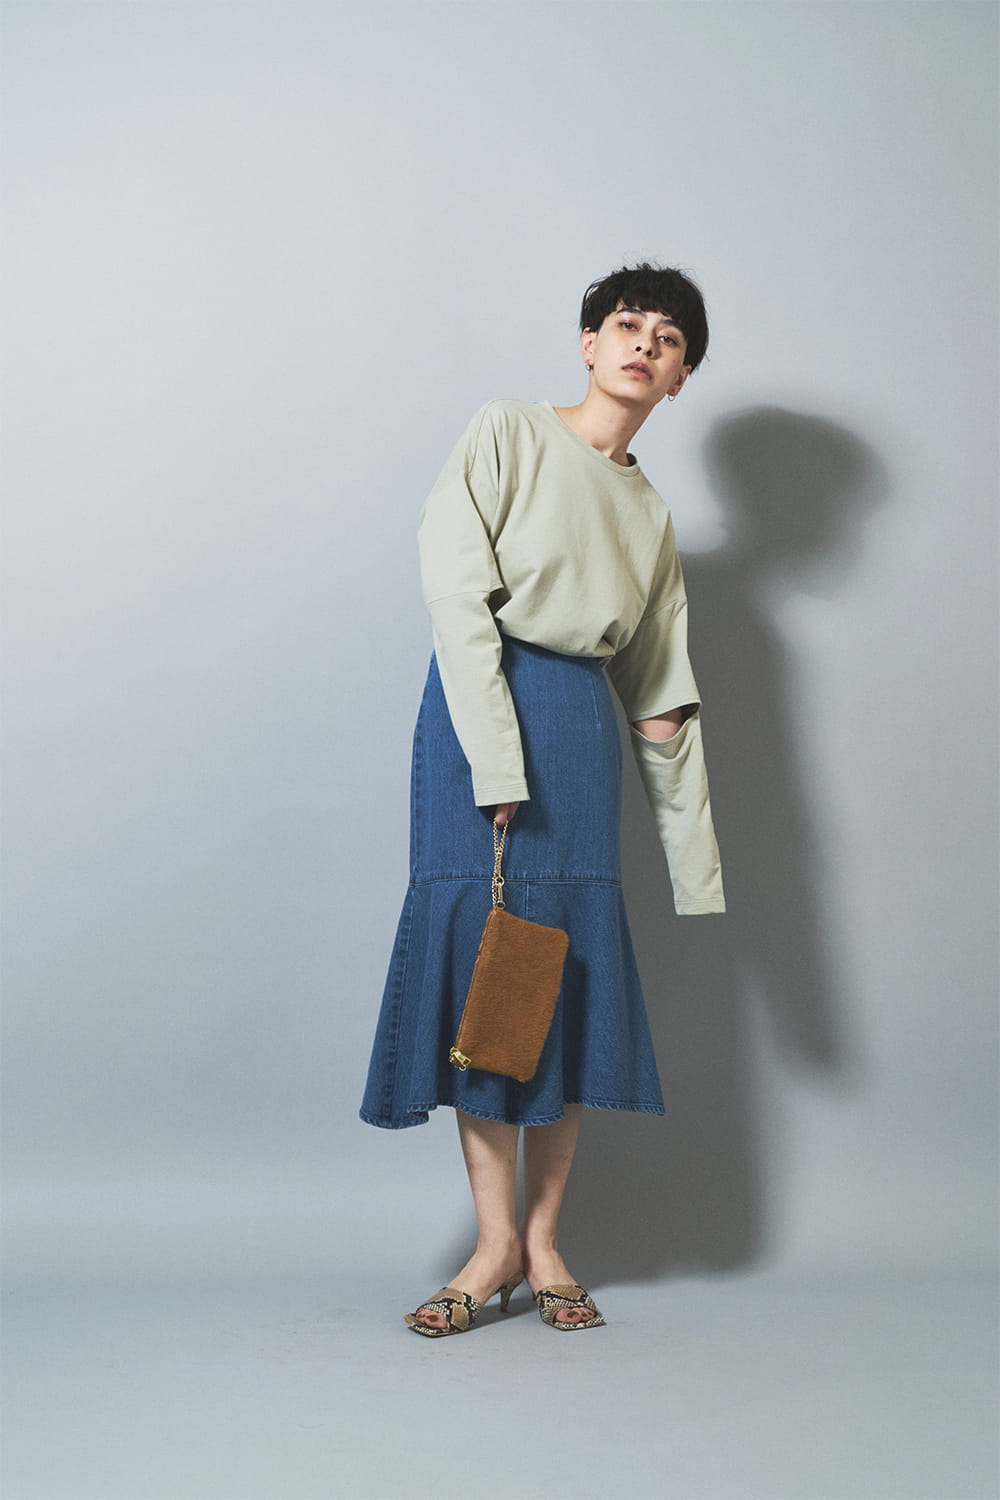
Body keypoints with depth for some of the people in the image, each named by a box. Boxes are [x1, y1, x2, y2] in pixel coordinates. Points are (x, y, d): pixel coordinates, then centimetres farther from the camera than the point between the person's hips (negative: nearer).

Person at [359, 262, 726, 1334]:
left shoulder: (651, 517, 19)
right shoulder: (508, 435, 6)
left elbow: (663, 702, 18)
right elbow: (456, 590, -7)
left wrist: (696, 861, 13)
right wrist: (498, 758, -17)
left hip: (580, 725, 4)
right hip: (479, 708, -3)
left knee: (569, 974, 0)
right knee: (480, 959, -5)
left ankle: (544, 1242, 10)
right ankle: (497, 1243, 4)